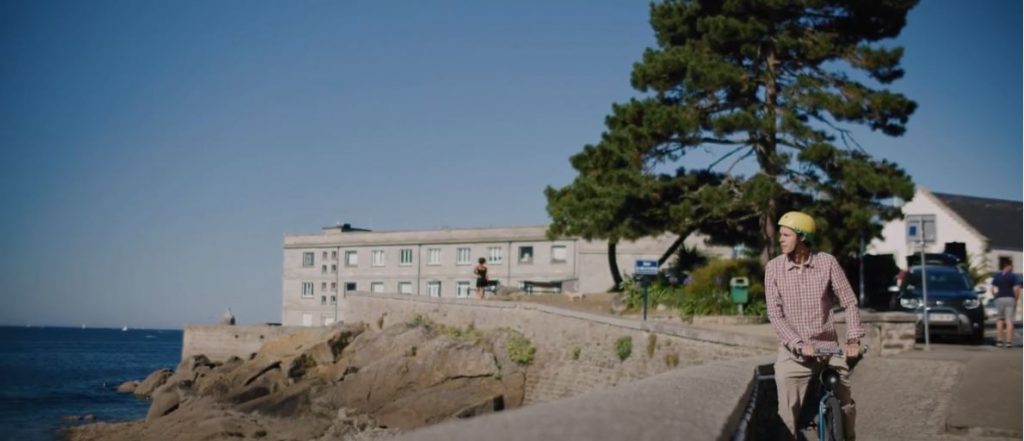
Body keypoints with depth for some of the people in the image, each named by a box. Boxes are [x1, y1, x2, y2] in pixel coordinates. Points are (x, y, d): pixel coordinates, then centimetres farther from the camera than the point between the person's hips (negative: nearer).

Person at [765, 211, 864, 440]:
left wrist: (853, 339, -12)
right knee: (789, 417, -4)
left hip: (829, 348, 1)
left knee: (845, 408, 7)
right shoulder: (774, 267, -5)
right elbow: (775, 314, -8)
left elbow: (849, 302, 0)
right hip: (793, 353, -1)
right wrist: (799, 344, -19)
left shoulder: (827, 262, -5)